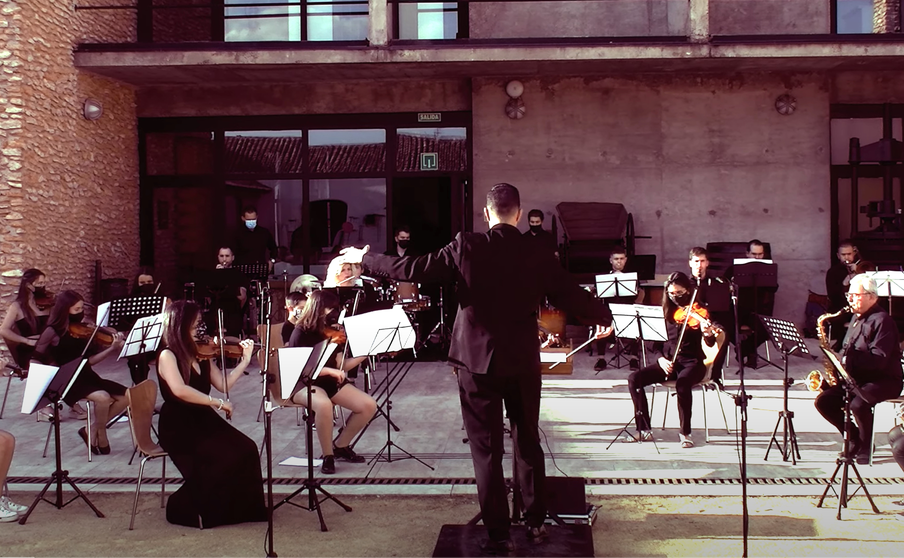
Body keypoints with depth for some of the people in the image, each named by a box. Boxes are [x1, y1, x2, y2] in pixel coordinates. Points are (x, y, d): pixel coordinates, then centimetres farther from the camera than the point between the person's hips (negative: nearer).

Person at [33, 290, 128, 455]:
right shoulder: (53, 332, -8)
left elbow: (89, 360, 4)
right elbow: (37, 358, -2)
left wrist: (113, 348, -7)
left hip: (86, 377, 7)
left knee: (126, 396, -8)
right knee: (103, 397, -32)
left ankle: (92, 431, 6)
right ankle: (101, 437, -4)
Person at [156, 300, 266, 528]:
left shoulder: (201, 355, 11)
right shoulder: (167, 356, -11)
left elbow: (223, 383, 13)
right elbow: (179, 390, -28)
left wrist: (245, 360, 5)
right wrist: (217, 402, -26)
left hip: (204, 420, 7)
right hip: (179, 427, -7)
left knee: (246, 449, -16)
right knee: (225, 458, -25)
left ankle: (243, 508, -2)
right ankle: (186, 508, -5)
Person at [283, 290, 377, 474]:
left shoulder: (332, 332, 7)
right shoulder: (301, 333, -11)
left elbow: (341, 366, 5)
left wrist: (365, 353, -7)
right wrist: (329, 370, -28)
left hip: (330, 382, 6)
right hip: (304, 384, -6)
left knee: (369, 405, -12)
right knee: (324, 404, -41)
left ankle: (340, 445, 10)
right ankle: (327, 456, -17)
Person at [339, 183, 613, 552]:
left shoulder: (466, 248, -10)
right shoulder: (539, 256, -3)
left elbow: (413, 269, -8)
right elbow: (574, 297, 4)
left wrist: (364, 258, 6)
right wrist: (604, 318, 25)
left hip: (477, 362, -2)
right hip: (523, 363, 2)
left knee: (487, 450, 6)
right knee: (528, 443, 18)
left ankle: (498, 533, 11)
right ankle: (536, 522, 26)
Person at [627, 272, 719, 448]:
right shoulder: (667, 311, 6)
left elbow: (710, 343, -16)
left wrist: (708, 334, -39)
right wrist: (661, 359, -10)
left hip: (693, 363, -5)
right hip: (669, 362, 5)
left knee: (682, 383, -38)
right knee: (634, 379, -17)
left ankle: (685, 432, -19)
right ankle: (644, 429, -9)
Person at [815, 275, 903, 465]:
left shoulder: (882, 321, -14)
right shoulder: (856, 318, 14)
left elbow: (879, 360, -24)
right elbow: (848, 352, 21)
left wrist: (847, 359, -28)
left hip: (884, 380, -9)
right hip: (856, 379, 9)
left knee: (858, 404, -35)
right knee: (823, 401, -7)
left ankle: (865, 447, -9)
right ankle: (856, 439, 9)